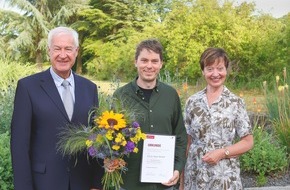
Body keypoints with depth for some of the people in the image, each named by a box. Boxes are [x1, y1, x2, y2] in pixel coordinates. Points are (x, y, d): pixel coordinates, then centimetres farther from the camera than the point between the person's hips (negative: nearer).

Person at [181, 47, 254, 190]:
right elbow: (186, 142, 5)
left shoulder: (236, 103, -4)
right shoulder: (192, 102, 1)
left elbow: (248, 142, -1)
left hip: (225, 178, -2)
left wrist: (222, 153, -15)